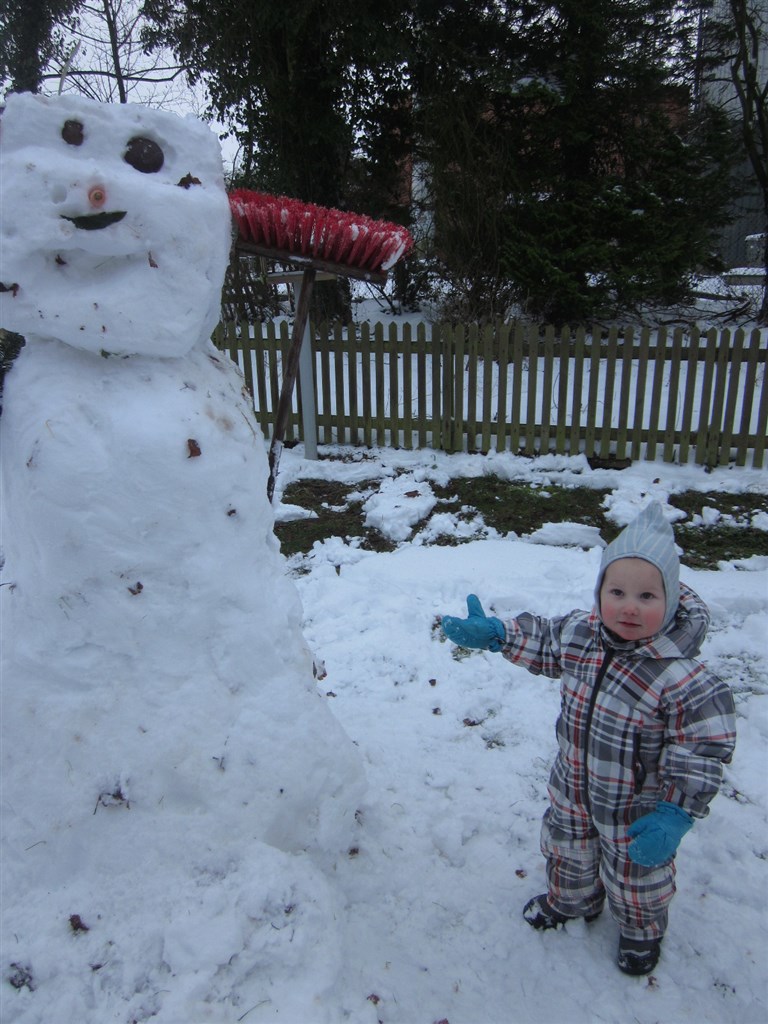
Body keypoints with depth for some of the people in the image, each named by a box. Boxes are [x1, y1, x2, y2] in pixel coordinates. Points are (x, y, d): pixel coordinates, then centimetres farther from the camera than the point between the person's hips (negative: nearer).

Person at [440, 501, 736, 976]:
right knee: (568, 851, 30)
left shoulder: (681, 678, -33)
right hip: (574, 789, 5)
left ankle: (642, 932, 55)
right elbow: (543, 642, 4)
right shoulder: (579, 634, -17)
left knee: (636, 872, 23)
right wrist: (492, 632, 0)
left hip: (635, 806, -5)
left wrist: (674, 815, -27)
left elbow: (704, 750, -26)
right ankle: (571, 900, 62)